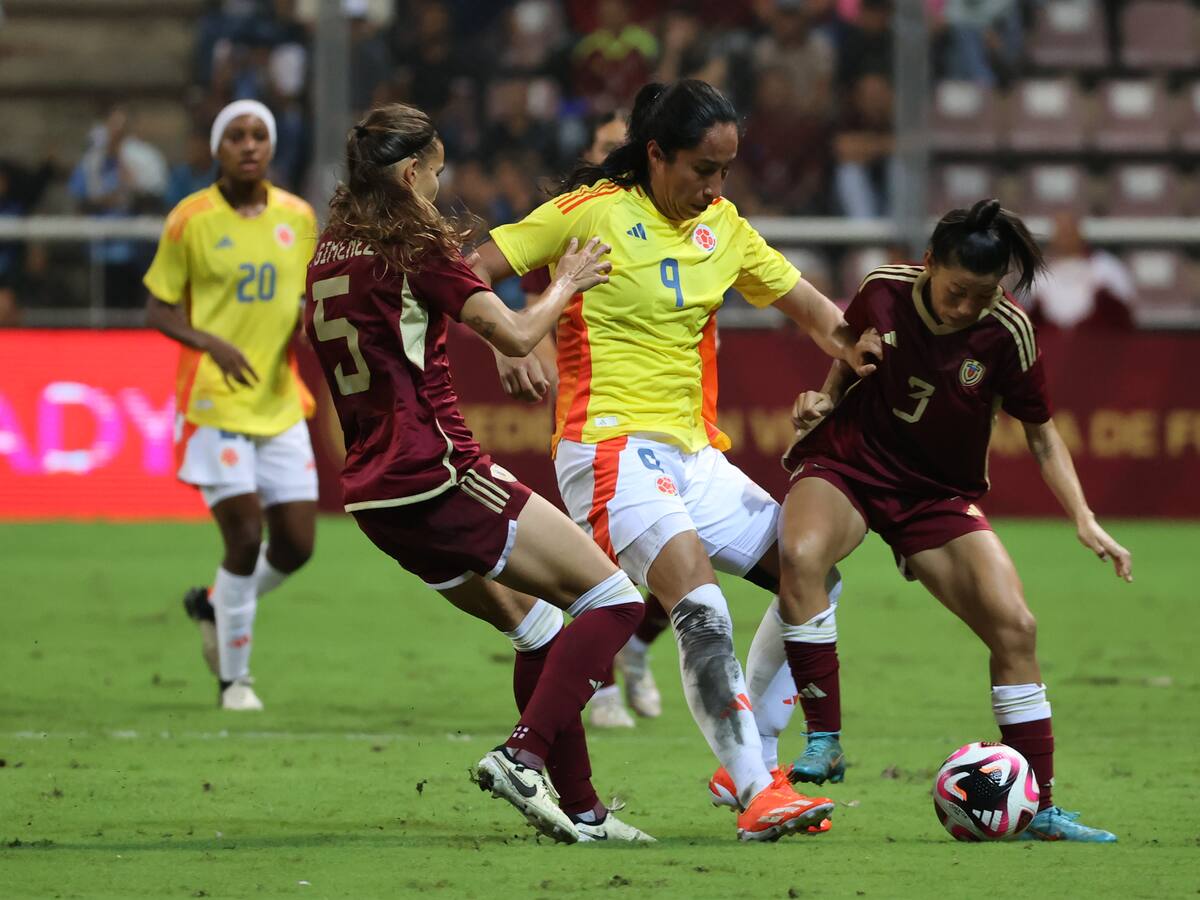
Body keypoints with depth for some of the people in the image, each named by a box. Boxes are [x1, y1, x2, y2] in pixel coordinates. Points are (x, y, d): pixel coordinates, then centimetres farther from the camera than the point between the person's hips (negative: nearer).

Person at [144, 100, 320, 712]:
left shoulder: (297, 218, 6)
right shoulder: (190, 220, -5)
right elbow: (158, 309, -2)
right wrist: (212, 344, -20)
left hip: (280, 403, 5)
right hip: (215, 402, -5)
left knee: (296, 543, 2)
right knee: (245, 535, -11)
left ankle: (213, 605, 32)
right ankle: (234, 678, 5)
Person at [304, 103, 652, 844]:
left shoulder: (327, 259, 12)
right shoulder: (418, 247, -11)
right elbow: (517, 335, -13)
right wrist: (566, 285, 4)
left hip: (373, 493, 9)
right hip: (439, 475, -9)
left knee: (535, 626, 20)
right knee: (613, 599, -5)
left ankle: (580, 808, 16)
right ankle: (524, 755, -18)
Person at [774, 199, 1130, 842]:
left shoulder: (1006, 331, -14)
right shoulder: (882, 292, -14)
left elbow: (1041, 433, -2)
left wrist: (1083, 520, -11)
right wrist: (823, 400, -11)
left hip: (939, 493, 1)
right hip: (845, 463, -1)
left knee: (1014, 626, -11)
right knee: (801, 554, -34)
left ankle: (1039, 809, 2)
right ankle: (824, 741, -25)